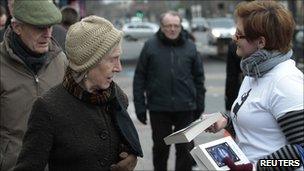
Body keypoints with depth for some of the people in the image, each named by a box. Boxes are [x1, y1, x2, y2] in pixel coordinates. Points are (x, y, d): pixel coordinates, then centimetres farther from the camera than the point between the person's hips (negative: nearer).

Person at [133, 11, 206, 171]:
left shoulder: (190, 47, 4)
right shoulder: (150, 46, -1)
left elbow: (199, 78, 9)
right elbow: (139, 78, 0)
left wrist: (199, 104, 6)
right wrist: (140, 106, -4)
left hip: (186, 108, 1)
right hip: (158, 108, -1)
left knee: (186, 149, 6)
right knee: (160, 147, 12)